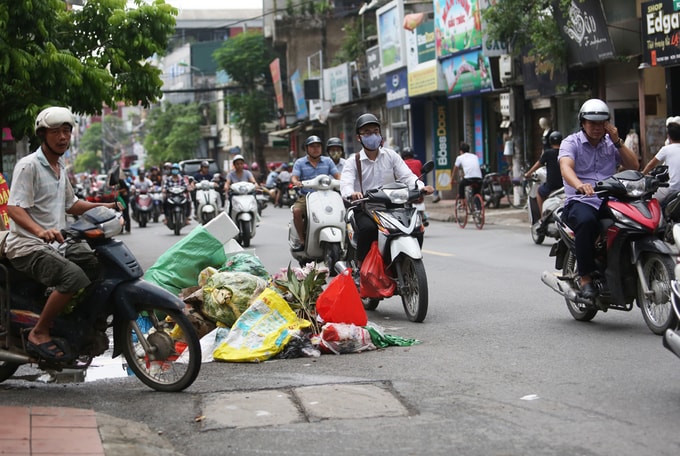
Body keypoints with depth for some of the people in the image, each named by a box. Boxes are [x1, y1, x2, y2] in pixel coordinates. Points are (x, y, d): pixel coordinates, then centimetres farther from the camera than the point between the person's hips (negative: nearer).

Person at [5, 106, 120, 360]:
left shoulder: (60, 167, 18)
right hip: (28, 247, -9)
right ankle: (39, 334, -19)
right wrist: (40, 231, -39)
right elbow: (14, 208, -21)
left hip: (57, 243, 9)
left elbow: (70, 204, 30)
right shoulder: (28, 165, -11)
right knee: (75, 277, -31)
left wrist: (103, 207, 14)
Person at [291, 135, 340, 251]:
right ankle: (302, 240, -17)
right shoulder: (300, 162, 10)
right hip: (306, 196, -1)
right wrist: (296, 182, -28)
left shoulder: (328, 161, 15)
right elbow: (294, 177, -3)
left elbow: (337, 175, 6)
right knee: (297, 211, -31)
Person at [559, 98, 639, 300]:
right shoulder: (571, 143, 5)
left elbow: (634, 166, 9)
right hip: (580, 201, -4)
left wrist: (617, 141, -1)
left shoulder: (611, 144, 20)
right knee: (586, 221, -38)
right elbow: (566, 167, -16)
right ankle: (586, 278, -27)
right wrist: (580, 185, -38)